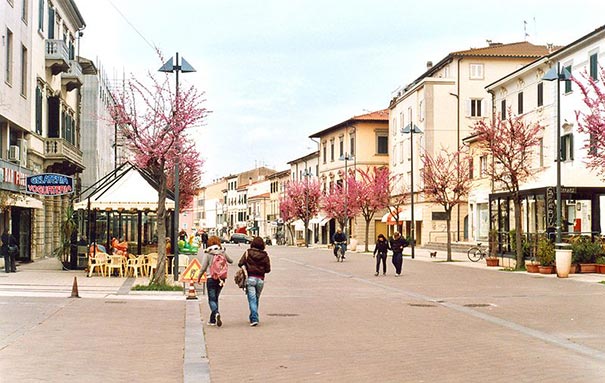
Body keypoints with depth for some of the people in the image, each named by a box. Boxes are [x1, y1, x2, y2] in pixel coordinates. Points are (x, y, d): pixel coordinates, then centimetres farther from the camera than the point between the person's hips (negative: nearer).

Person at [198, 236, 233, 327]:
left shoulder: (207, 254, -7)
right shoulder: (223, 252, 3)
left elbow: (203, 268, -8)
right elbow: (230, 261, 20)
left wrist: (199, 277, 6)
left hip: (211, 278, -4)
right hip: (221, 279, 4)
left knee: (212, 299, -2)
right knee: (215, 298, 15)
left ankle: (216, 313, -30)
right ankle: (212, 320, 18)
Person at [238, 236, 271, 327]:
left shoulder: (247, 253, -4)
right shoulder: (265, 255, 0)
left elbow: (240, 264, -8)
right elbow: (268, 270, 1)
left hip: (250, 278, -2)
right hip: (260, 279, 2)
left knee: (252, 299, -4)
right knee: (256, 299, 17)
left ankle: (254, 319, -16)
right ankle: (253, 318, 27)